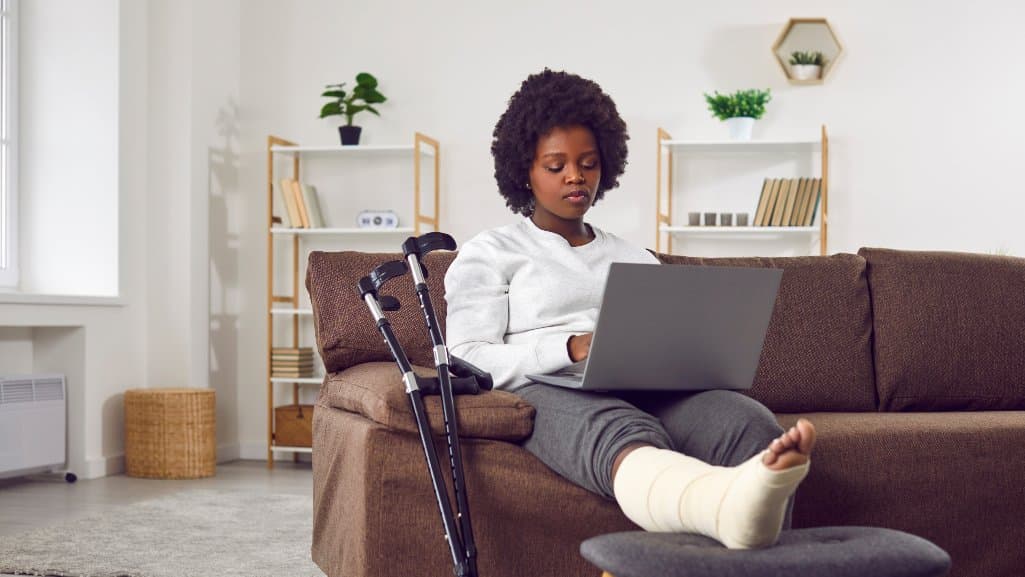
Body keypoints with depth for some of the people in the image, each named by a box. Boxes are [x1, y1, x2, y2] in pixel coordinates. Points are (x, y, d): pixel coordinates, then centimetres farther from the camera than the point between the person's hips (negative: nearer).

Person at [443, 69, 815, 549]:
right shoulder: (488, 254, 18)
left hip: (648, 393, 4)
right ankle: (735, 503, -74)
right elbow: (469, 359, 3)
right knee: (622, 436, -42)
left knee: (750, 423, -32)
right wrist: (572, 348, -13)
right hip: (550, 395, -4)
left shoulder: (637, 260, 31)